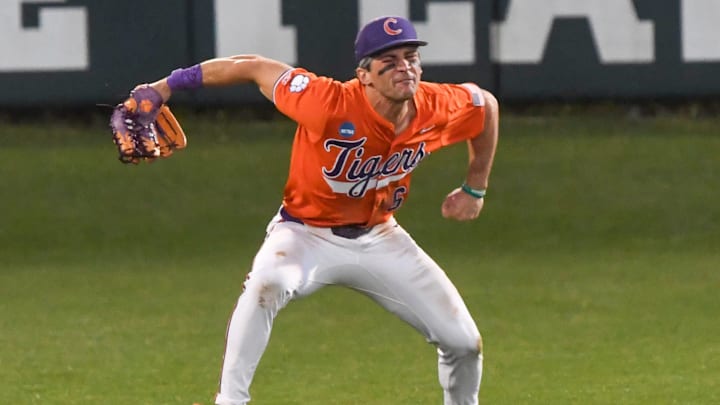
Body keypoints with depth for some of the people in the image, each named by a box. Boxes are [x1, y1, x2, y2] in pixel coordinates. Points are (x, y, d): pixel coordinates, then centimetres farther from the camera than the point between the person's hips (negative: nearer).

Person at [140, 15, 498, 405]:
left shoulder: (438, 109, -18)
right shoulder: (329, 103, -31)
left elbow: (485, 103, 5)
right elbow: (254, 67, -21)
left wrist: (475, 188, 8)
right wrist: (169, 84, -20)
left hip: (379, 238, 4)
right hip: (307, 232, -4)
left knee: (464, 342, 1)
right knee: (266, 285, -39)